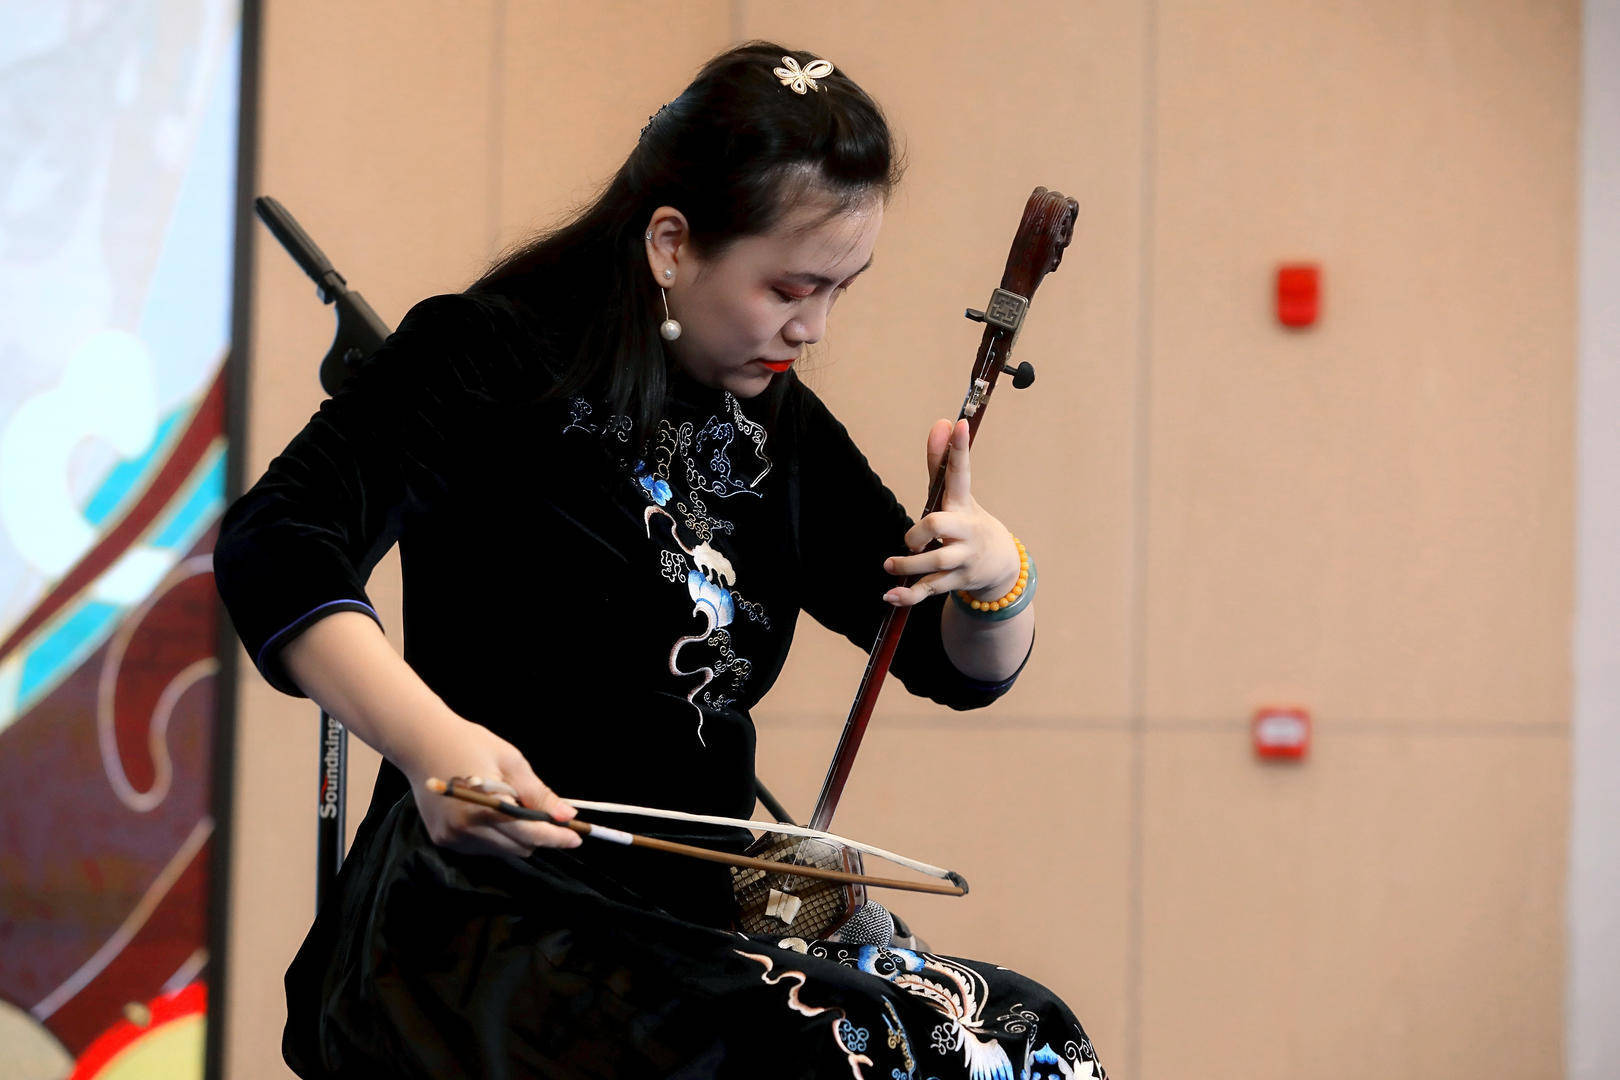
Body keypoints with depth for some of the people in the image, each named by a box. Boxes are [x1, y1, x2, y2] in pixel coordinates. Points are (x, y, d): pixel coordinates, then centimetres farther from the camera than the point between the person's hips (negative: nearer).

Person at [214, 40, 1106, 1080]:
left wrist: (996, 581, -6)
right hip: (482, 932, -7)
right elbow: (274, 551, -20)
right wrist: (429, 742, -38)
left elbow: (962, 669, 20)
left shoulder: (781, 430, 15)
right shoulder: (491, 355, -6)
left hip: (686, 923, 7)